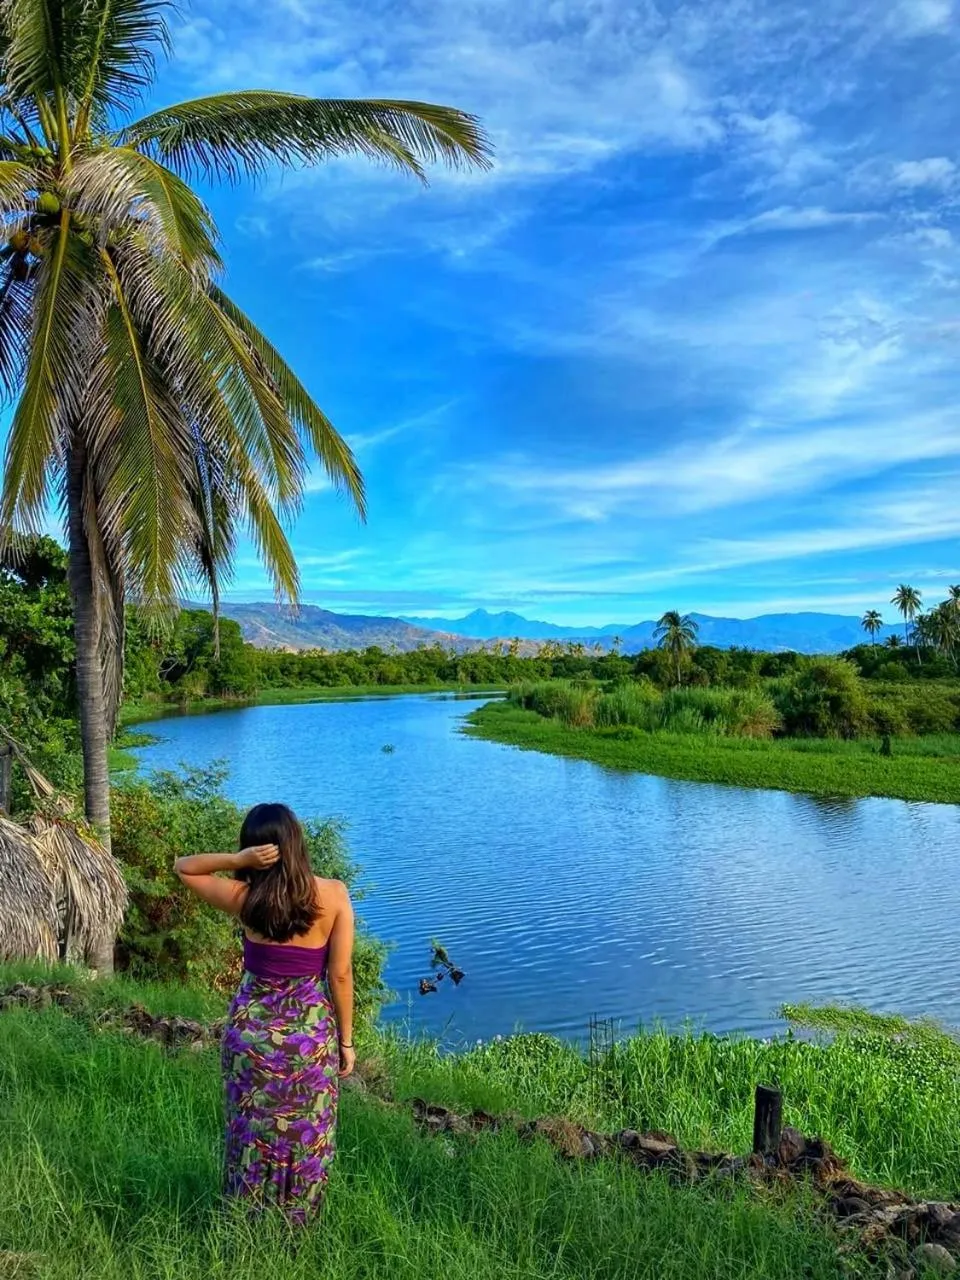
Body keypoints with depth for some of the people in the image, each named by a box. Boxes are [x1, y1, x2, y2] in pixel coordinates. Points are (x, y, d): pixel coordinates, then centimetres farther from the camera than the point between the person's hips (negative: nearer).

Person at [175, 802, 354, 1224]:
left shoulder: (244, 897, -15)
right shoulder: (333, 895, -16)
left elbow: (183, 867, 1)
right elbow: (340, 975, -11)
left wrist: (237, 859, -16)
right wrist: (345, 1039, 1)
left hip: (252, 1028, 1)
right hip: (311, 1032, -1)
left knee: (252, 1132, 22)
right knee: (304, 1137, 20)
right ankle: (296, 1224, 37)